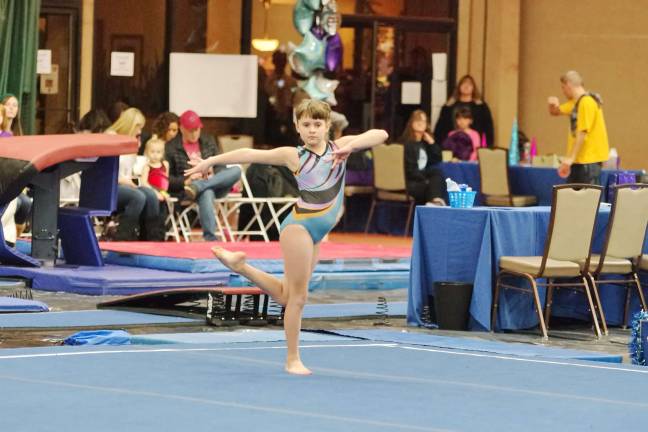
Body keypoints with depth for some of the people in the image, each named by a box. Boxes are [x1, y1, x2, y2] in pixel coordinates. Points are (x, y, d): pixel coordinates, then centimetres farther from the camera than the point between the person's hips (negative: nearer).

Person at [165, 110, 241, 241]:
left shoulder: (208, 141, 19)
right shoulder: (171, 147, 6)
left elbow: (221, 166, 14)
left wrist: (213, 174, -9)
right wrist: (185, 181, -16)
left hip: (214, 185, 4)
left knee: (236, 170, -26)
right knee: (206, 193, -41)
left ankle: (197, 186, -36)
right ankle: (210, 238, -50)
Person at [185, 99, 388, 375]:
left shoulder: (339, 146, 5)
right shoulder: (294, 156, -4)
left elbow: (380, 135, -6)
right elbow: (250, 154, 0)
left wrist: (351, 146, -21)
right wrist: (210, 161, 1)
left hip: (317, 233, 6)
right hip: (299, 227, -6)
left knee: (286, 295, 13)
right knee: (297, 296, -3)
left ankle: (240, 265, 27)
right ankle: (293, 359, 7)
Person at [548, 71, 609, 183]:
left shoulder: (587, 102, -17)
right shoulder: (575, 102, 14)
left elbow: (582, 133, -23)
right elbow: (555, 112, 25)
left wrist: (570, 158, -25)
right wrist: (553, 105, 0)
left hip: (589, 158, -10)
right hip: (579, 158, 10)